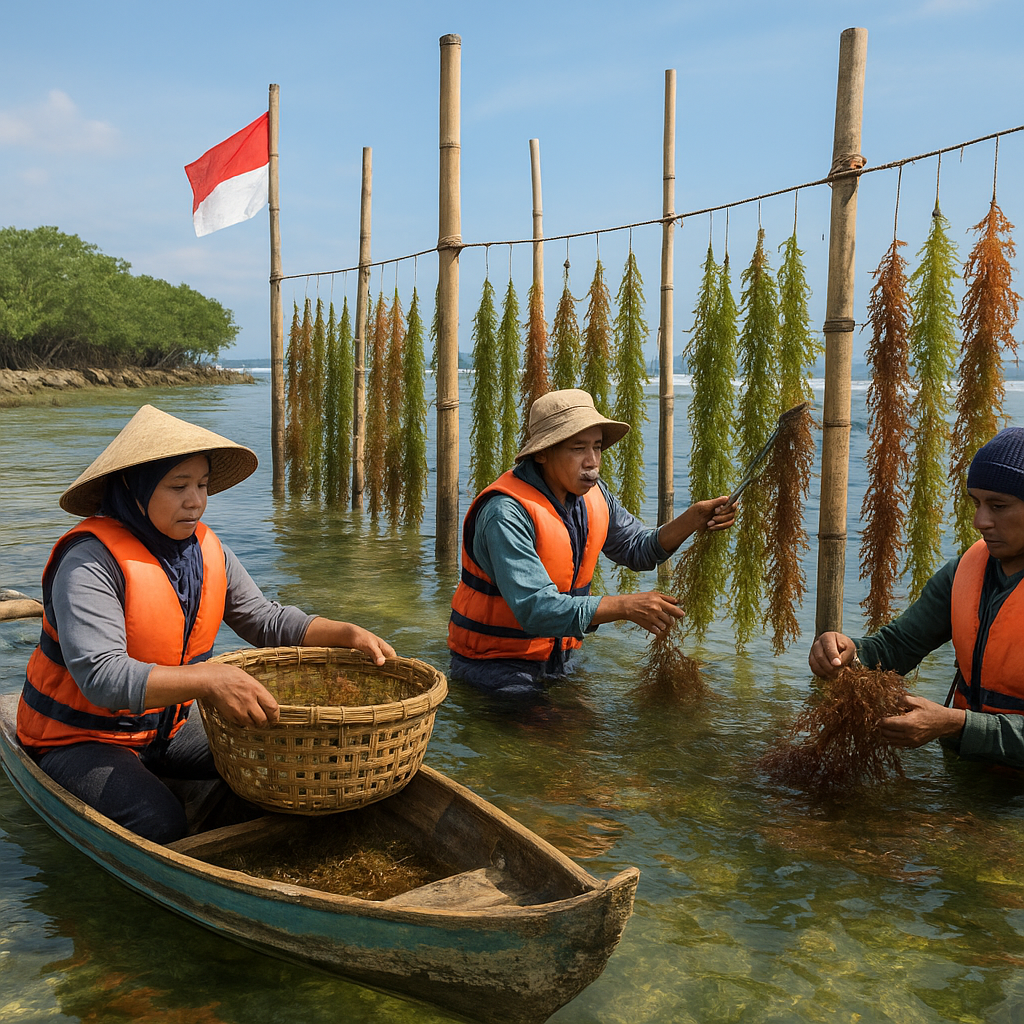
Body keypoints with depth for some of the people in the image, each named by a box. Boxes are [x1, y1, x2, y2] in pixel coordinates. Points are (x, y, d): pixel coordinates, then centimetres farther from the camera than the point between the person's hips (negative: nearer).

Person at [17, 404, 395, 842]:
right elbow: (99, 674, -36)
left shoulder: (206, 549, -2)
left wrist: (346, 634, -11)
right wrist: (209, 679, -49)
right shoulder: (91, 562, -25)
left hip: (166, 726, 6)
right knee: (158, 822, -27)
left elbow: (266, 619, 6)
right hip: (80, 737, -6)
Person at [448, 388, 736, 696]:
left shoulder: (591, 493, -1)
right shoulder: (507, 513, -27)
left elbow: (638, 550, 9)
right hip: (493, 667, -7)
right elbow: (535, 608, -35)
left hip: (557, 659, 7)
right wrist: (626, 606, -37)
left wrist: (693, 519, -8)